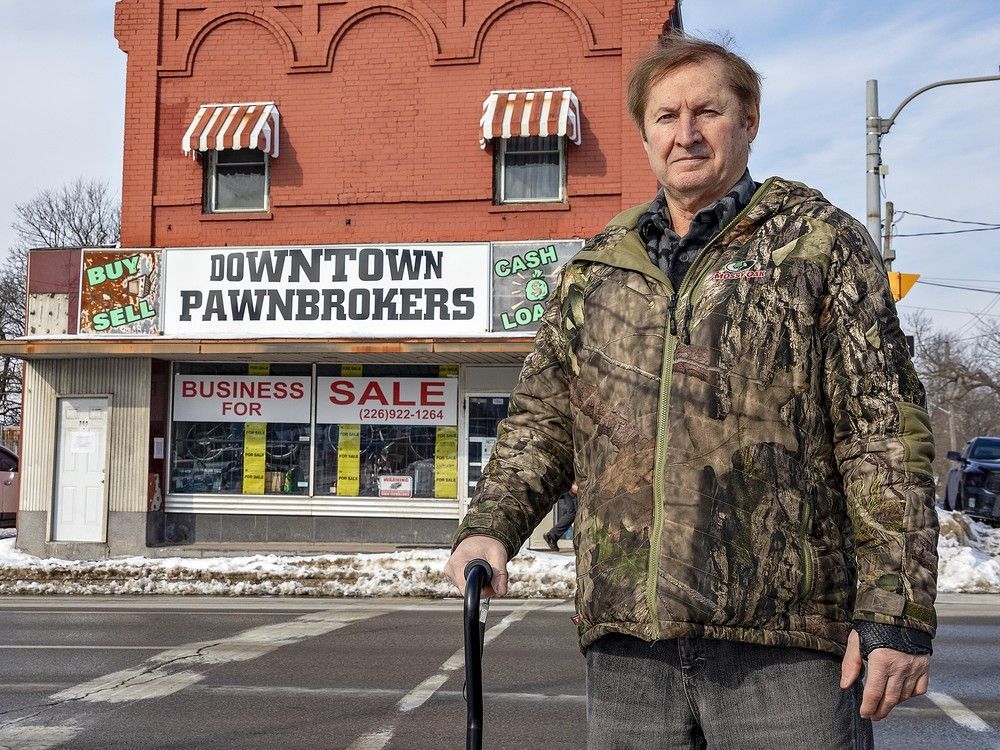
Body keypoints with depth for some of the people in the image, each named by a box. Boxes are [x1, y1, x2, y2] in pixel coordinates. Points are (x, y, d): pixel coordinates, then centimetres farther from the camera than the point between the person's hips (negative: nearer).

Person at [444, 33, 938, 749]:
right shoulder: (593, 271, 16)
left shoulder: (820, 243, 4)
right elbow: (542, 421, 18)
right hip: (626, 639, 4)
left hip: (786, 642, -3)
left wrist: (896, 611, -9)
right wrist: (492, 525, 0)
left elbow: (886, 435, -2)